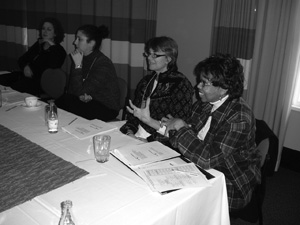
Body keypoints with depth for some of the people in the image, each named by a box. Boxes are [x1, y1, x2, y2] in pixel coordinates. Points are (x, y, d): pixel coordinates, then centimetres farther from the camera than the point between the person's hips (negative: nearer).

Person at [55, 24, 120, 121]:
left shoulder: (103, 64, -21)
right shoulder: (82, 58, 4)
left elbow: (80, 91, -23)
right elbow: (71, 89, 4)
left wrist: (78, 66, -23)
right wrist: (82, 96, -17)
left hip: (106, 108, -7)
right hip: (89, 102, 7)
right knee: (60, 101, -18)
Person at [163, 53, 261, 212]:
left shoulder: (239, 117, -25)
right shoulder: (204, 104, -1)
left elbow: (208, 159, -31)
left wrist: (180, 126, -24)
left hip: (231, 187, -6)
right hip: (200, 169, 7)